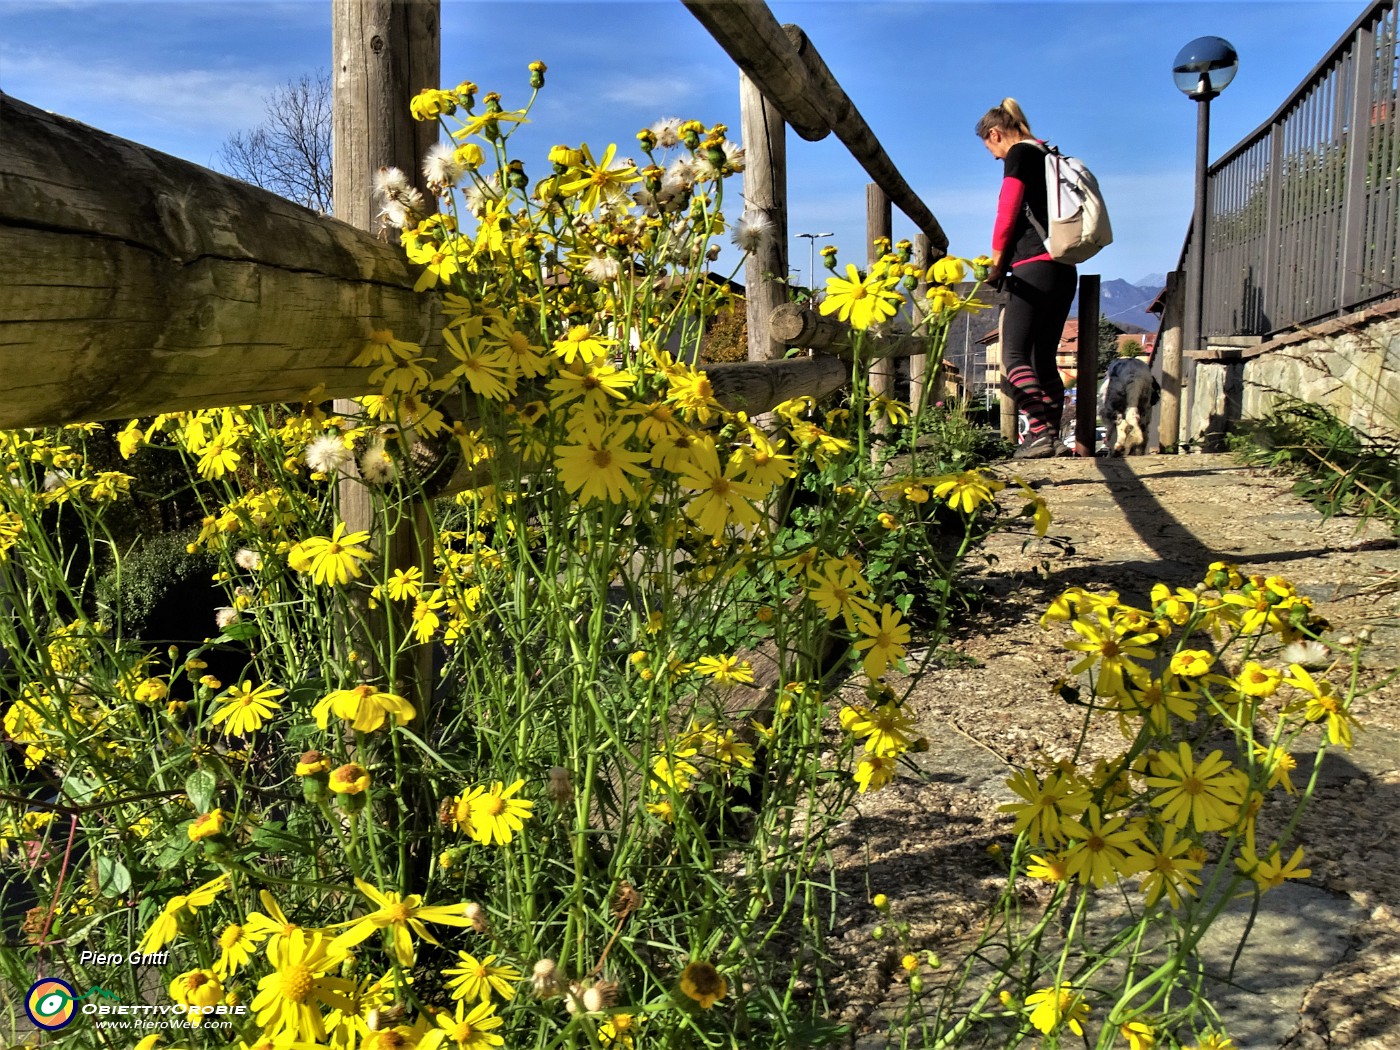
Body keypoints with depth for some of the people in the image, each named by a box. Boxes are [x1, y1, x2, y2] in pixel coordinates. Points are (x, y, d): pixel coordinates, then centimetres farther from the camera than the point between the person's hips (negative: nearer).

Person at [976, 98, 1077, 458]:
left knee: (1014, 355, -9)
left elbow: (1007, 213, -9)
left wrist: (996, 264, 1)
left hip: (1034, 267, -9)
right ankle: (1052, 437, 6)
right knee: (1044, 359, 9)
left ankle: (1040, 433, -20)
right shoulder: (1047, 155, 23)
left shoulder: (1019, 154, -1)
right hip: (1065, 270, 9)